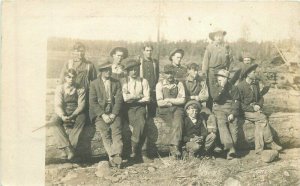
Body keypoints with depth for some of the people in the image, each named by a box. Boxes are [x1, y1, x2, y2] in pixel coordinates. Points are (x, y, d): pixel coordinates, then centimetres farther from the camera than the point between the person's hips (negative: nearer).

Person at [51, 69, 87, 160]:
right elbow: (57, 105, -5)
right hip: (62, 113, 1)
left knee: (82, 117, -34)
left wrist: (72, 116, -24)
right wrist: (63, 116, -26)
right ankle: (67, 147, -38)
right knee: (54, 120, -31)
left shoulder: (80, 89, 4)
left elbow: (81, 105, -6)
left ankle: (68, 148, -37)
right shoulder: (60, 88, 5)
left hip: (76, 114, -1)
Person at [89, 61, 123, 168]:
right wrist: (103, 115, -13)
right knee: (104, 131, -27)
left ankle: (116, 157, -33)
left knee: (116, 129, -25)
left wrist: (113, 114, -10)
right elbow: (93, 102, -1)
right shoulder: (94, 84, 7)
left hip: (113, 112, 1)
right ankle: (112, 156, -32)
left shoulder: (116, 83, 14)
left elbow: (119, 100, 5)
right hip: (99, 113, -1)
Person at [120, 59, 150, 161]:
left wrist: (132, 98, -4)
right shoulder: (124, 81, 6)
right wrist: (139, 96, -2)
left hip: (140, 107, 1)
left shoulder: (143, 81, 10)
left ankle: (134, 148, -16)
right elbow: (125, 97, -7)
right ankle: (136, 150, -14)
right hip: (129, 108, -1)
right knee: (140, 123, -27)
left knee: (141, 122, -29)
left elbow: (147, 98, 0)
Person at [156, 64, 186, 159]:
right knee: (178, 123, -26)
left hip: (177, 109, 1)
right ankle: (175, 147, -27)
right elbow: (160, 102, -2)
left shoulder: (179, 84, 10)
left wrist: (168, 100, -4)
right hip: (164, 111, -1)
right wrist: (175, 101, -2)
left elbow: (182, 100, 0)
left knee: (177, 121, -30)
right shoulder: (160, 84, 7)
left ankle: (174, 146, -36)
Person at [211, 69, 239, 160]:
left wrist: (233, 114, -10)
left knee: (233, 125, -22)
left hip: (231, 110, 0)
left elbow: (236, 102, 2)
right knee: (222, 123, -27)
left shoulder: (233, 88, 9)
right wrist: (221, 87, -13)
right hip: (219, 109, 0)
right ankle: (230, 148, -35)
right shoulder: (216, 87, 14)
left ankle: (230, 151, -21)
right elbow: (215, 97, -6)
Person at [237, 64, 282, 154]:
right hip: (245, 111, -5)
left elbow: (260, 97, 20)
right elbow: (239, 103, -10)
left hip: (255, 109, 5)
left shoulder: (256, 84, 13)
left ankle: (259, 149, -27)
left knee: (259, 123, -24)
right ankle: (270, 142, -15)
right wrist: (252, 108, -16)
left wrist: (258, 105, -1)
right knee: (262, 118, -26)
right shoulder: (240, 86, -8)